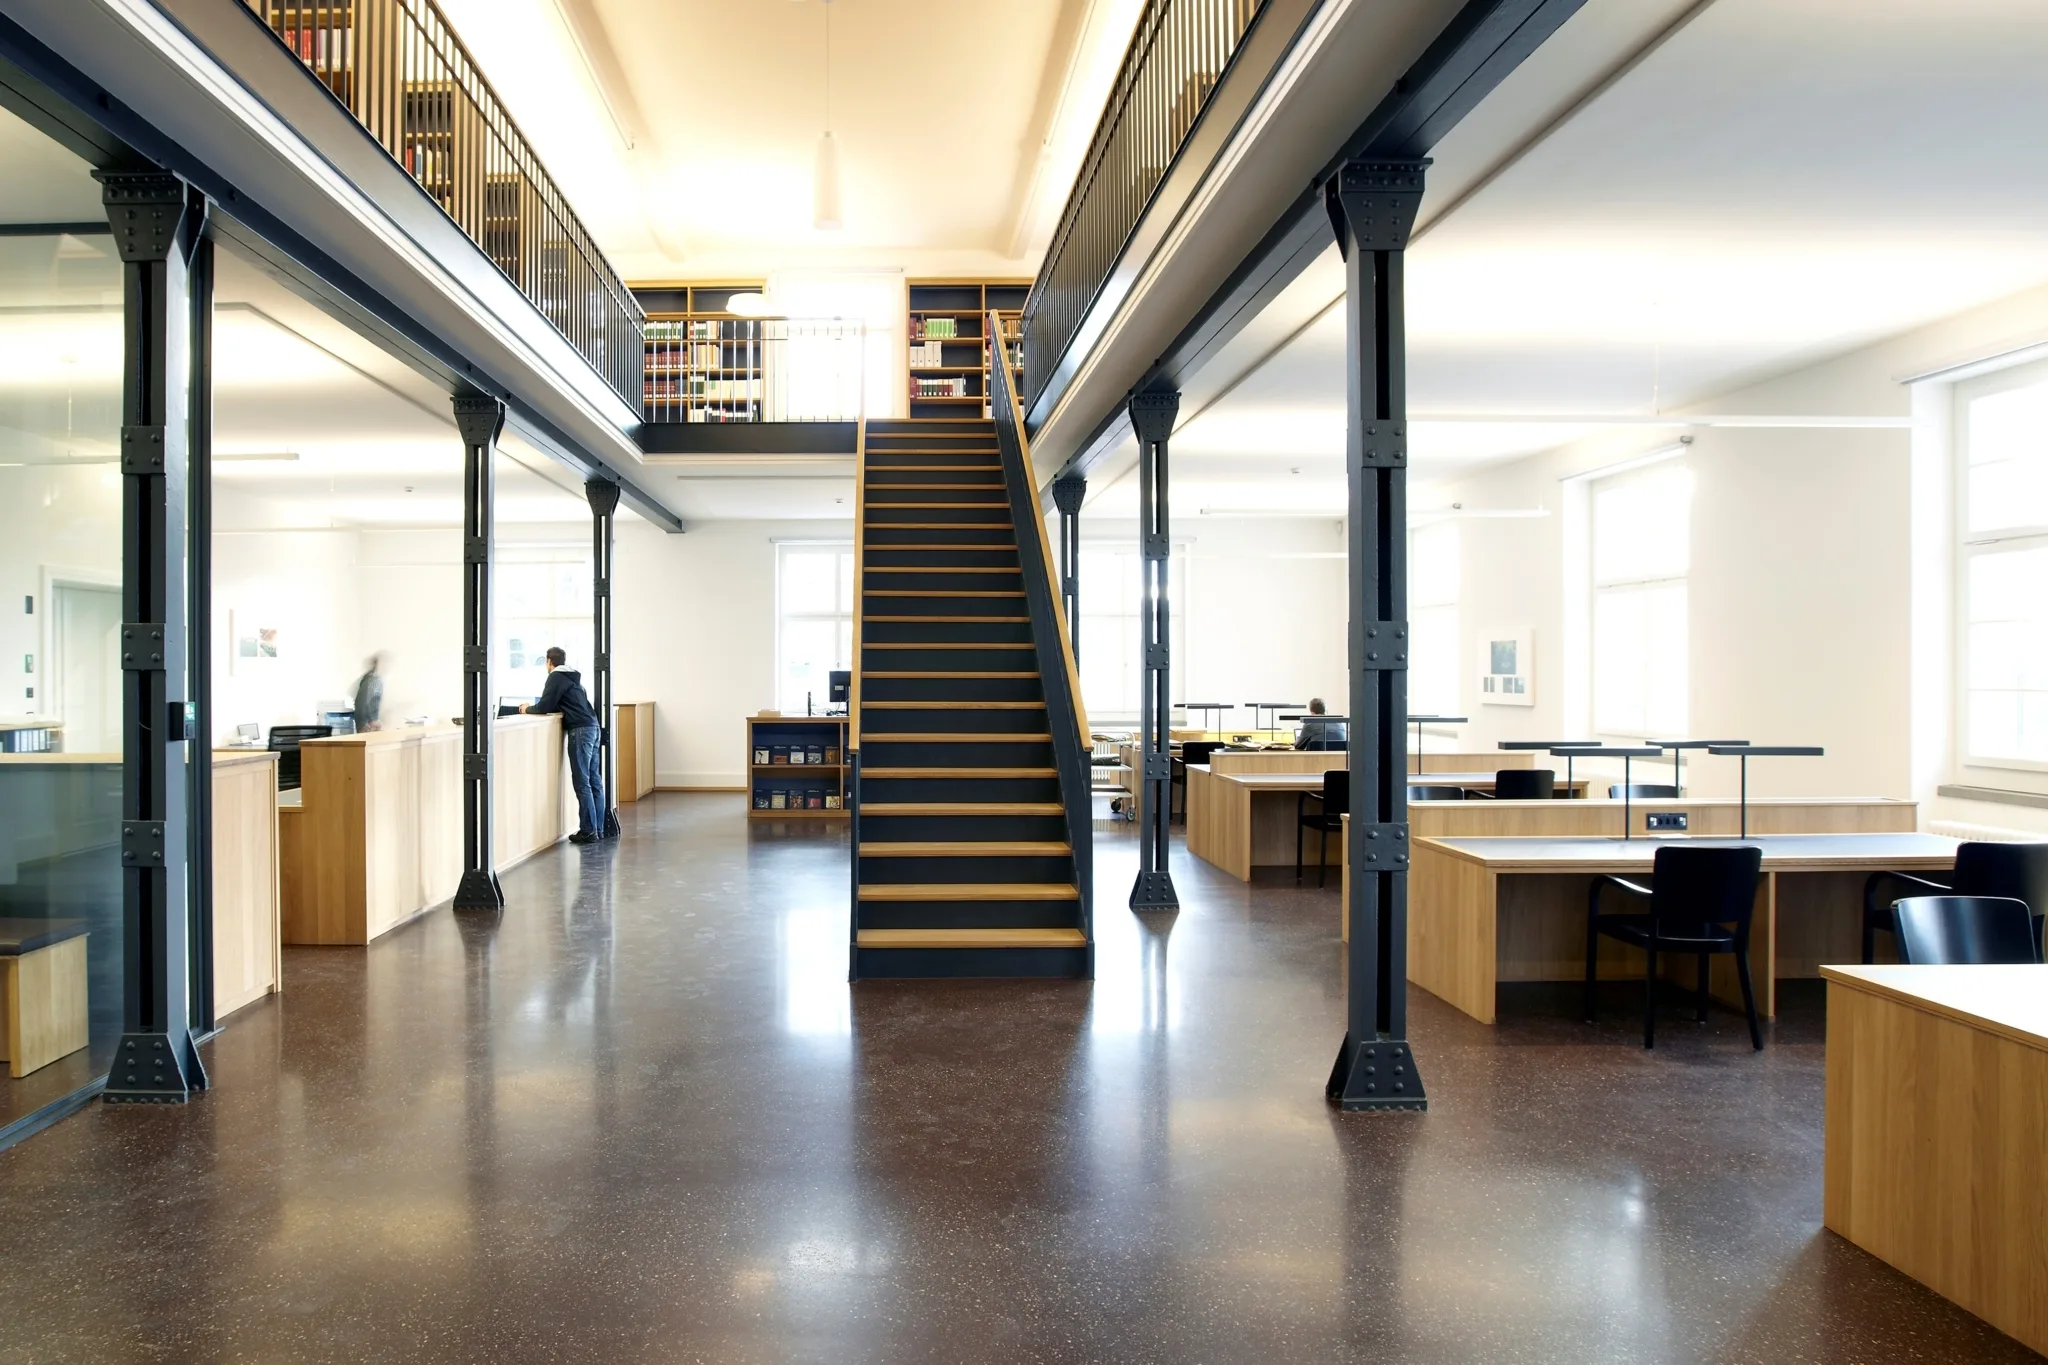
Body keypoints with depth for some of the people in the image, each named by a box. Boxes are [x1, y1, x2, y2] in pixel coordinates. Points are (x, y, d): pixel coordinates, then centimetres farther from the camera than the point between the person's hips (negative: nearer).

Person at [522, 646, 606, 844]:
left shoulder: (556, 677, -2)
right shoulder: (573, 677, 25)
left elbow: (544, 707, -7)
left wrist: (528, 709, 12)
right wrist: (535, 707, 29)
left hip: (580, 730, -9)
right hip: (592, 727, 9)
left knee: (582, 783, -8)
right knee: (594, 781, 8)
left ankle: (589, 831, -8)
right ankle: (598, 829, 9)